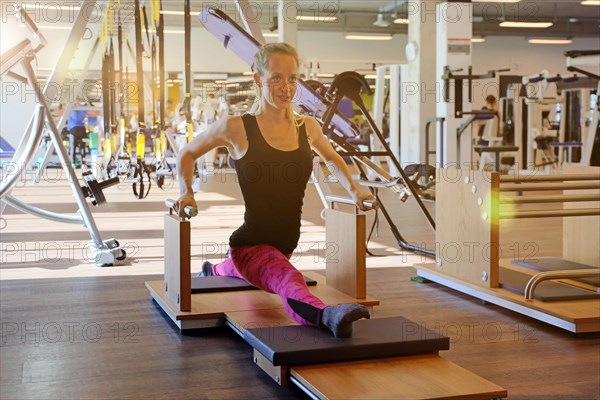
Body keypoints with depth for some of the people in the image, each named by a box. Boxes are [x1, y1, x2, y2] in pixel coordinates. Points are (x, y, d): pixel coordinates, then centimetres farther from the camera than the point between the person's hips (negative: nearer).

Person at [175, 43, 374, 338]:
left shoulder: (307, 128, 1)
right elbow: (187, 154, 6)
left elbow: (333, 159, 25)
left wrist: (353, 190, 9)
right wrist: (187, 193, -10)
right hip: (251, 244, -7)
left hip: (285, 243, 7)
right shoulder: (237, 127, -11)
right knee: (288, 280, -40)